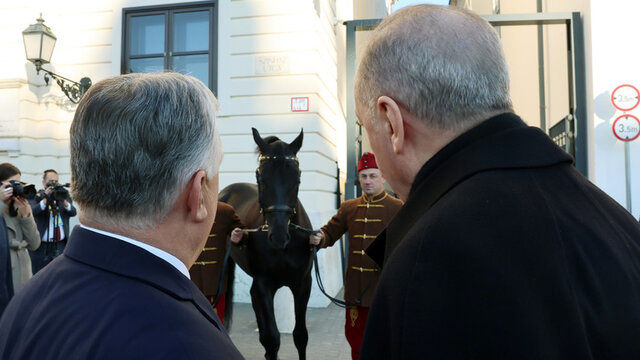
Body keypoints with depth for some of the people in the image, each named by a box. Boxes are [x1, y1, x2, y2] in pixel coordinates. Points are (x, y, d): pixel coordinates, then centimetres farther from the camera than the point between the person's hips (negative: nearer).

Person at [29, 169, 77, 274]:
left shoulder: (64, 195, 9)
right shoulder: (36, 197, 2)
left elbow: (73, 212, -6)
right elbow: (32, 212, -16)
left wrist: (64, 201, -22)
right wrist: (45, 199, -26)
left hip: (61, 245, 2)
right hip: (41, 247, -2)